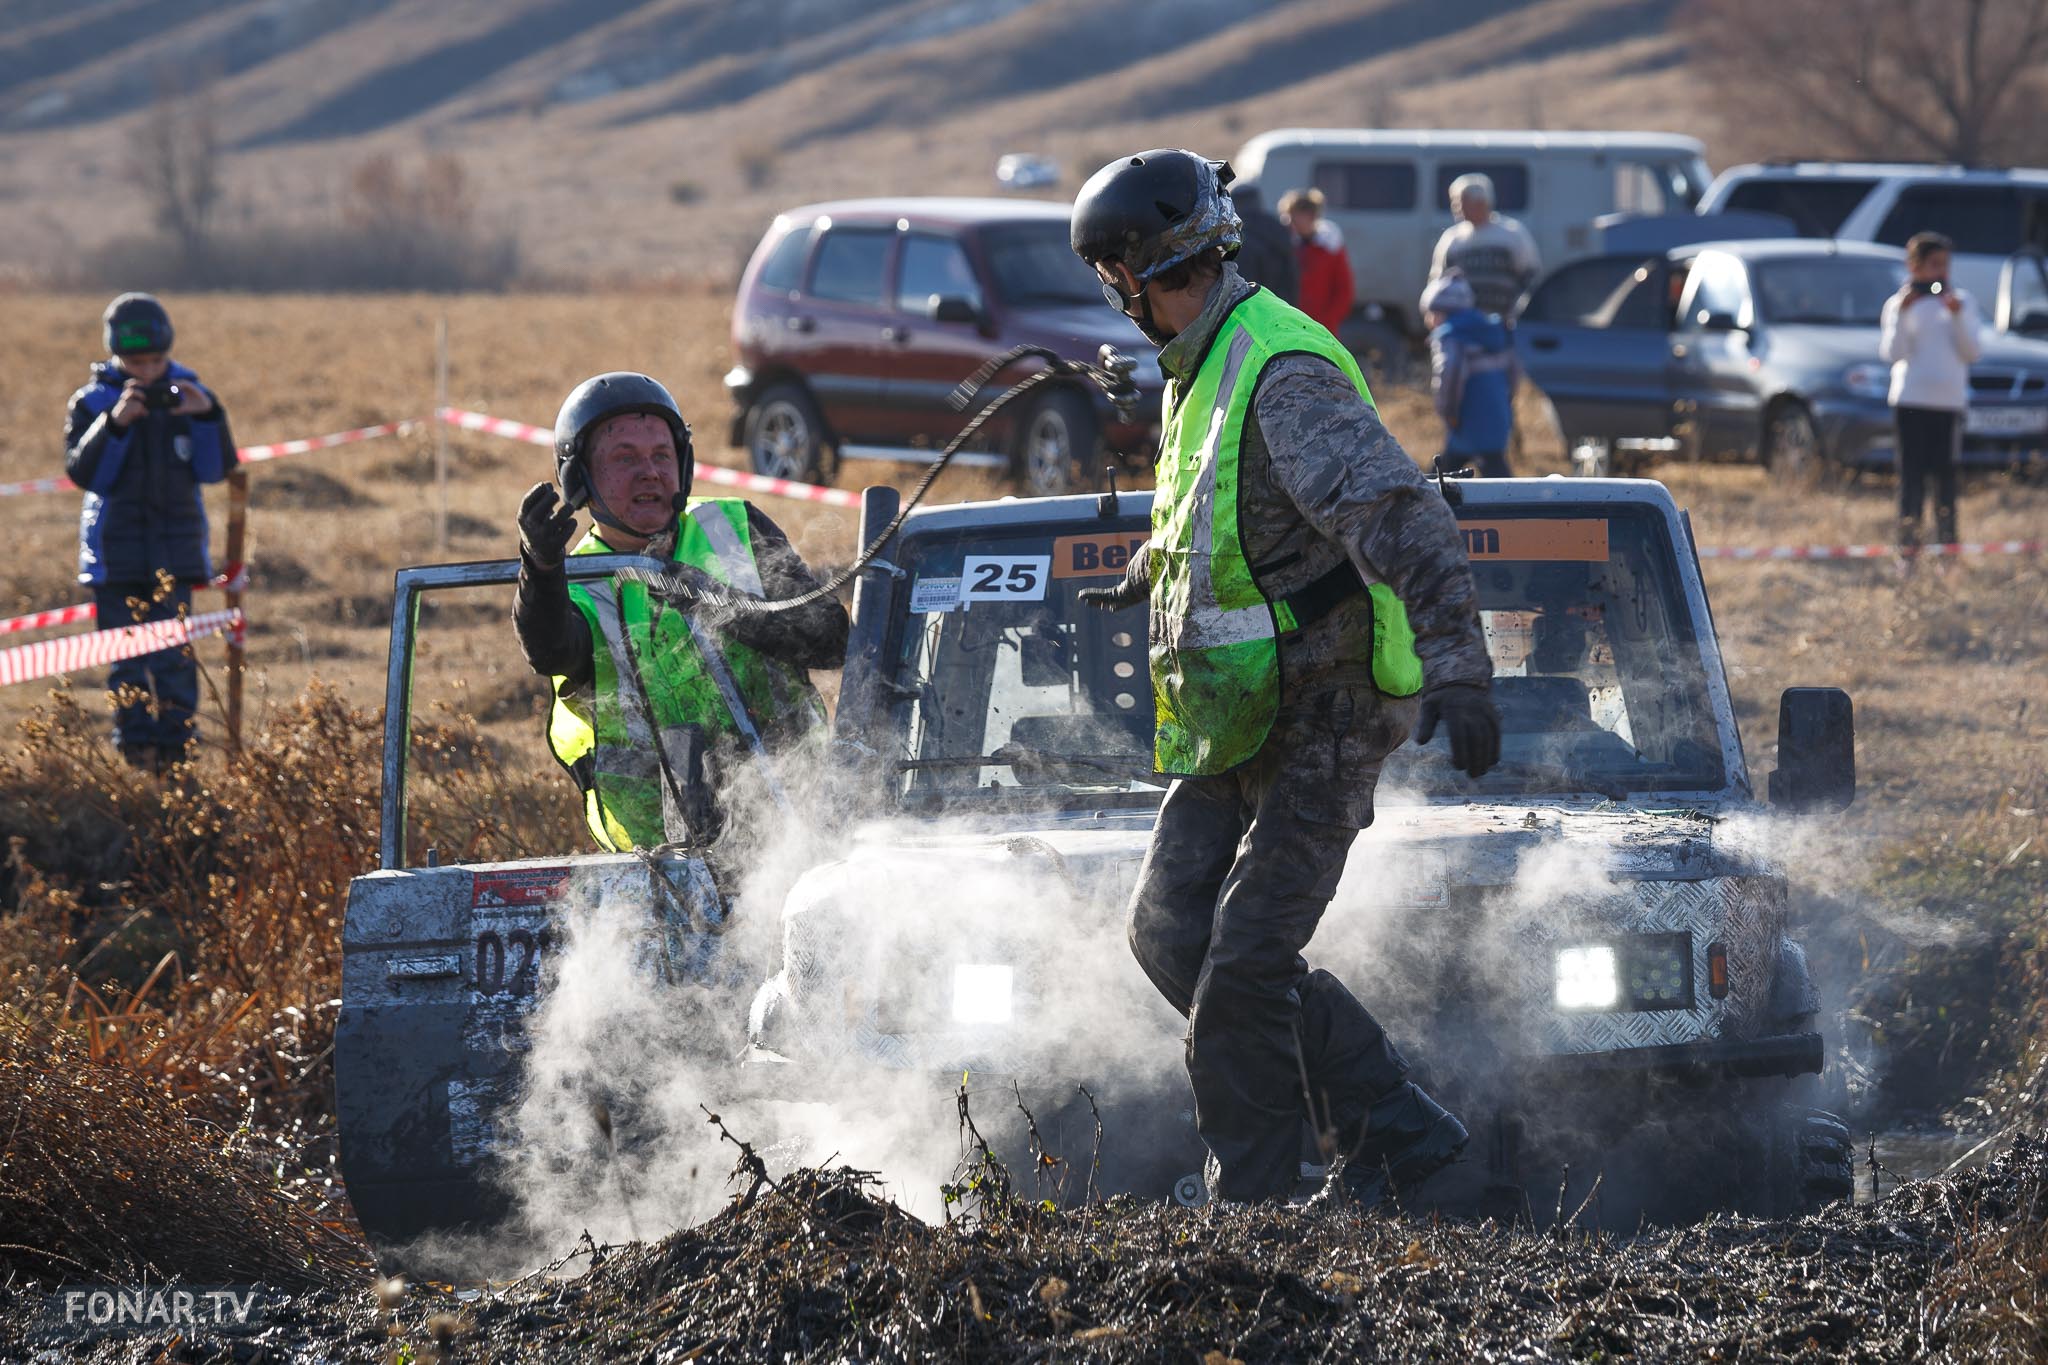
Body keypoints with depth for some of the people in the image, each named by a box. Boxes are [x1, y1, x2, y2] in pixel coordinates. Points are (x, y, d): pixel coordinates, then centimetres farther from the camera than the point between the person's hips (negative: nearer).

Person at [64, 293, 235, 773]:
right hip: (115, 551, -1)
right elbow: (83, 472, -12)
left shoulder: (184, 394, 4)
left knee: (174, 659, -6)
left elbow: (216, 469, 1)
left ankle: (176, 747, -2)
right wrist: (114, 423, -25)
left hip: (176, 550, 1)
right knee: (126, 661, 1)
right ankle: (135, 751, 7)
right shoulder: (92, 402, -1)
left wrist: (208, 415, -15)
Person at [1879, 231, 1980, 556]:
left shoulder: (1962, 301, 10)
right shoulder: (1898, 304, 5)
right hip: (1911, 403, -1)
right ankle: (1908, 547, -3)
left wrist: (1957, 316, -10)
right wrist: (1902, 314, -14)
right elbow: (1892, 352, -4)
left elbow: (1971, 350, 3)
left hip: (1951, 403, 1)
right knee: (1912, 475, -4)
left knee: (1946, 478, -1)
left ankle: (1947, 547, 2)